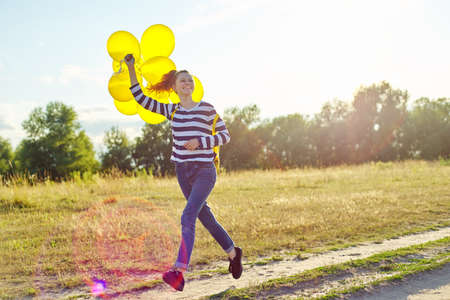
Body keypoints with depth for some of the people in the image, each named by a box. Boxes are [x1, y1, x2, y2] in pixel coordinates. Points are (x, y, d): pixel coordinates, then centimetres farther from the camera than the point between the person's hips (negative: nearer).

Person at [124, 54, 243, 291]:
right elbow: (140, 98, 7)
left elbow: (225, 135, 0)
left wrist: (200, 142, -15)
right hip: (182, 171, 5)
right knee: (205, 217, 15)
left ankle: (179, 272, -25)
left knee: (188, 217, -19)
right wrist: (131, 70, 0)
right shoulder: (171, 110, 7)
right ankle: (233, 253, 35)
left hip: (204, 171, -5)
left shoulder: (206, 108, -3)